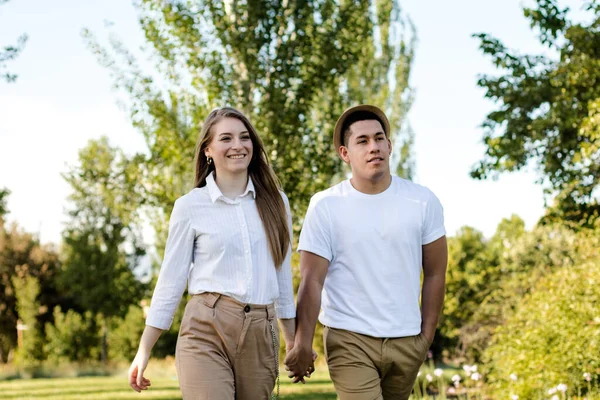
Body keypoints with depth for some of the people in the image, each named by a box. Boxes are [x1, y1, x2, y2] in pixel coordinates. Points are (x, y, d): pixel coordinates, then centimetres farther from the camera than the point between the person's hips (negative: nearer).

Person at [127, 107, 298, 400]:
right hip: (206, 331, -3)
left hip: (261, 334, 3)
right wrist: (144, 351, 1)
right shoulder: (190, 206, 2)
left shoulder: (274, 202, 11)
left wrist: (294, 341, 18)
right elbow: (171, 280, 4)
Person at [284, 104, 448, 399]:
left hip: (406, 342, 3)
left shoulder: (423, 201, 0)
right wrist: (302, 345, -17)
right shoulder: (325, 206, -5)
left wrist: (427, 336, 4)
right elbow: (311, 281, -9)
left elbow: (435, 274, 6)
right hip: (350, 340, -3)